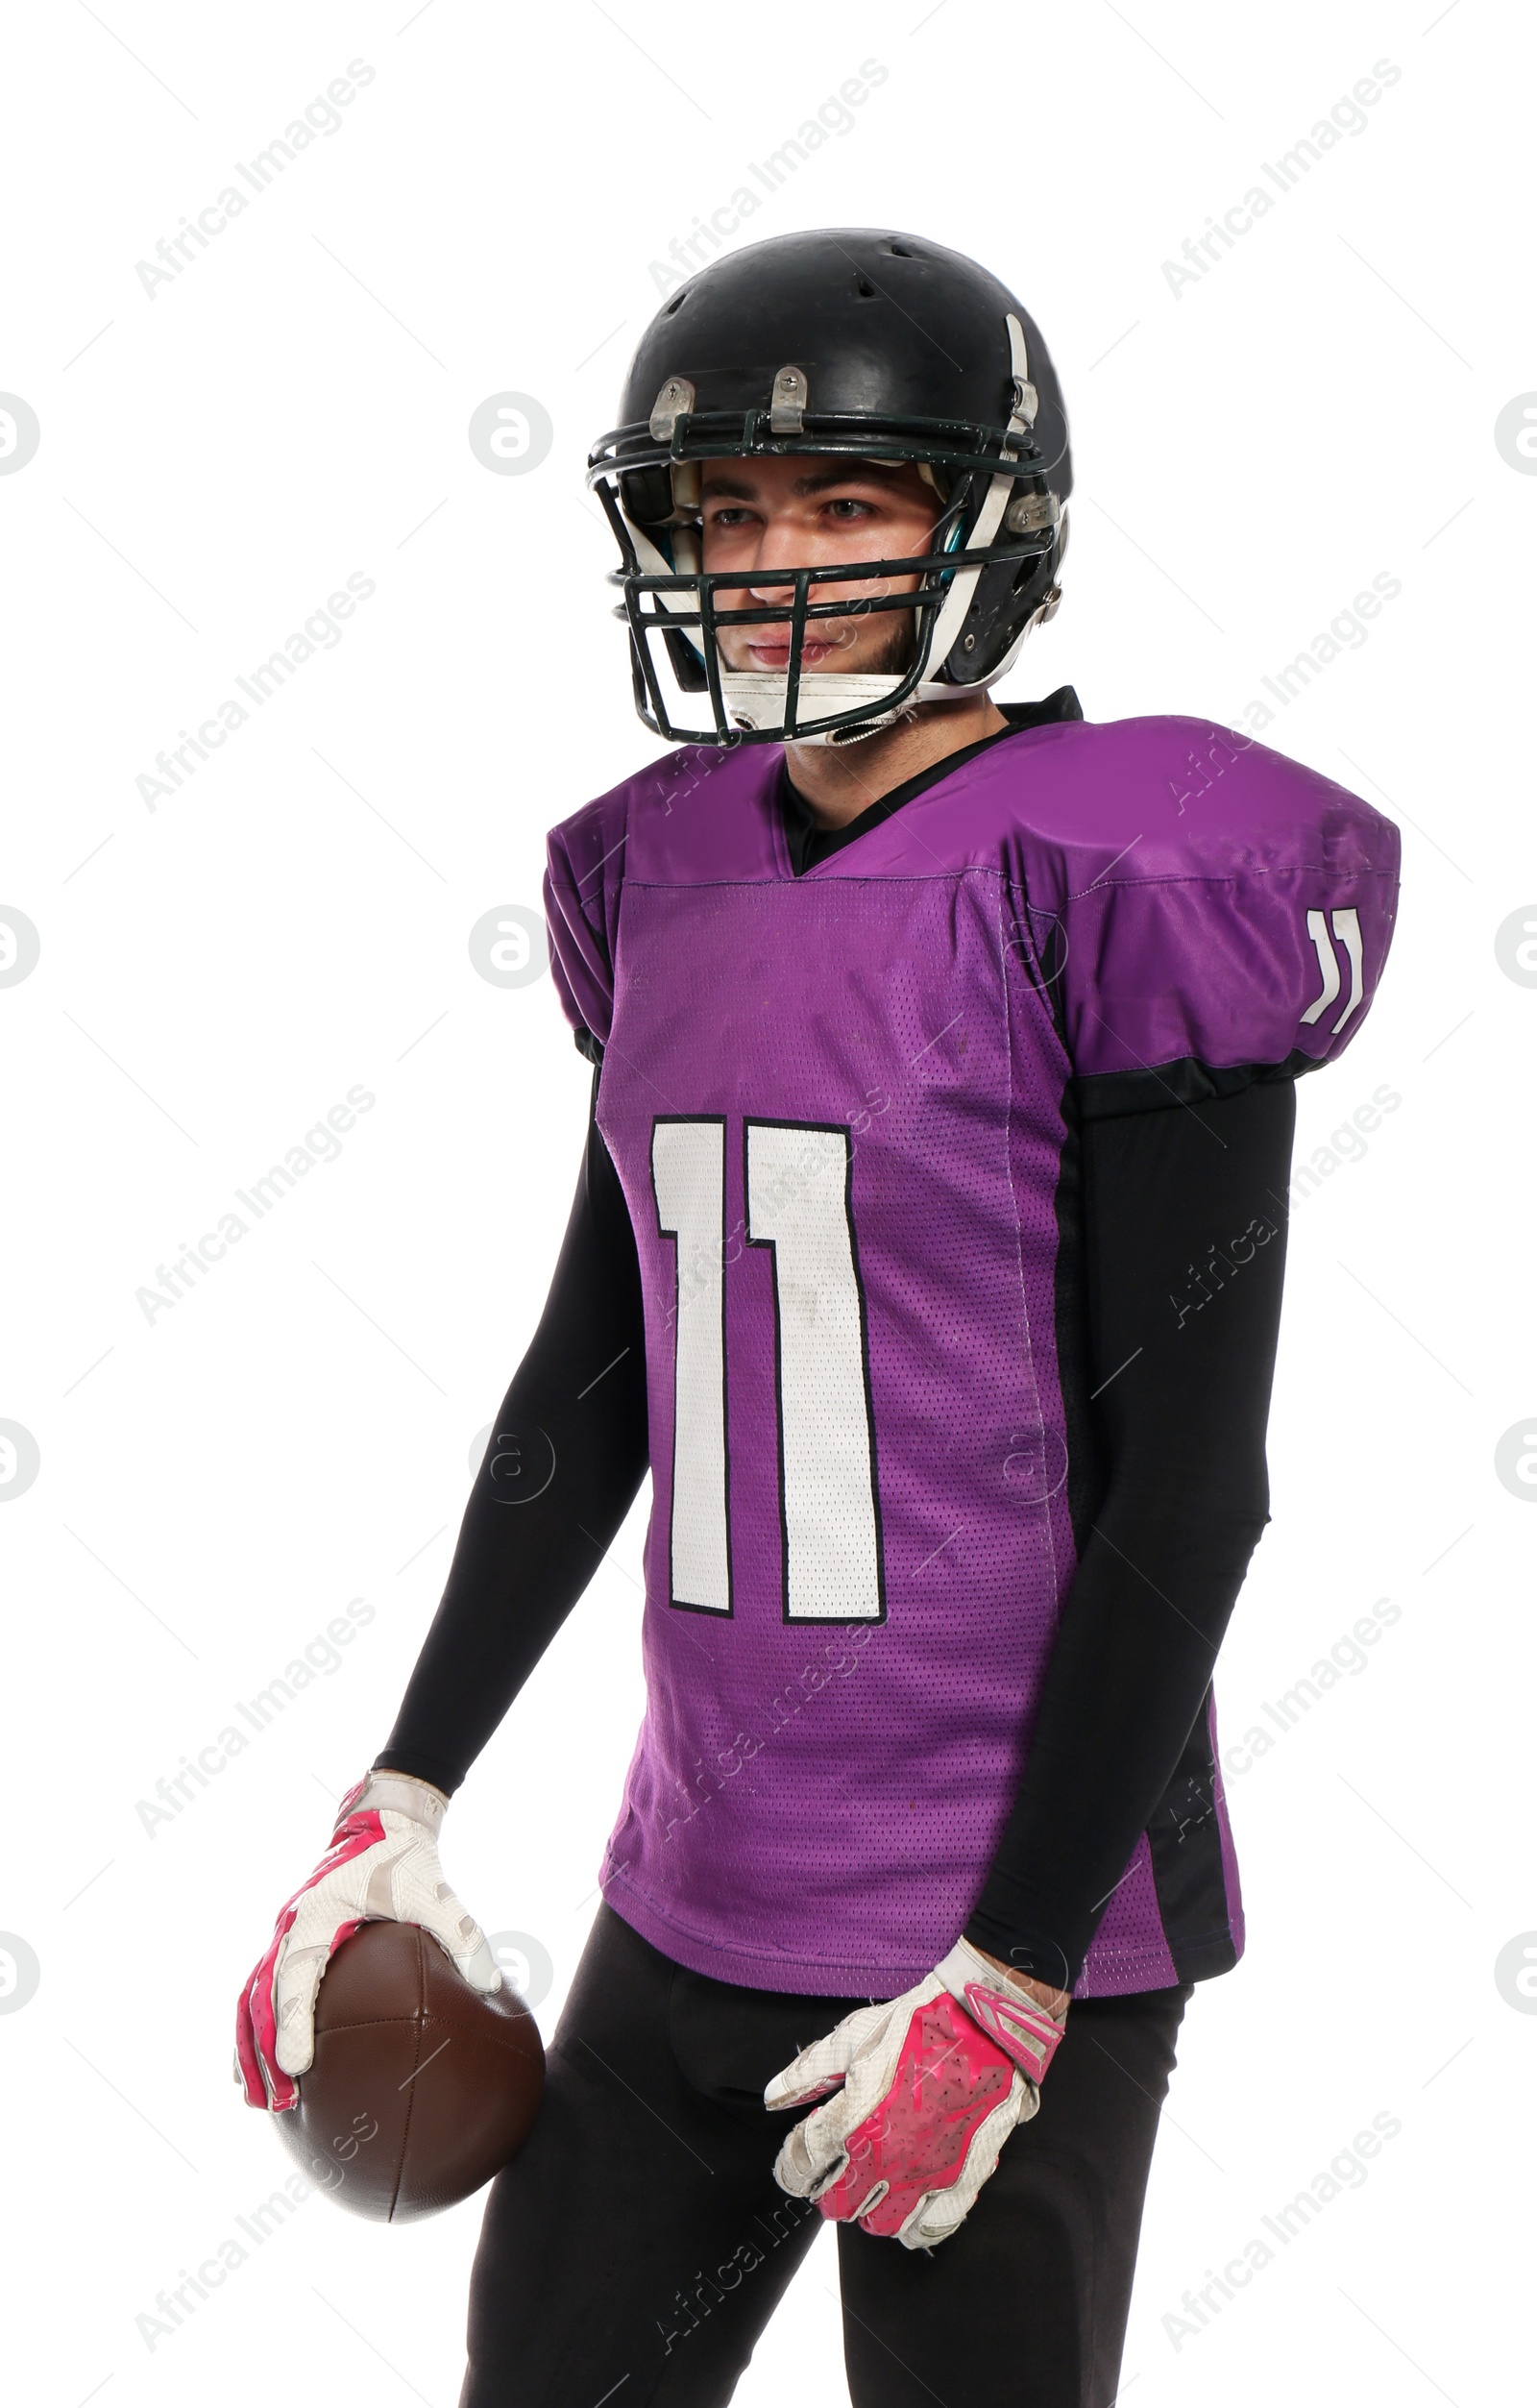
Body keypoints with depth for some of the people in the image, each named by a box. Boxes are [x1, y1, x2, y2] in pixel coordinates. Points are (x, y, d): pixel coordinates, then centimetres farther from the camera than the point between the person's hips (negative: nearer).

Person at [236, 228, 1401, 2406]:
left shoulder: (1116, 891, -14)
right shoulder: (672, 876, 6)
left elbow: (1185, 1483, -14)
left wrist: (1007, 1989, -15)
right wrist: (403, 1806, 12)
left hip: (1014, 1917, -6)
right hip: (696, 1897, 7)